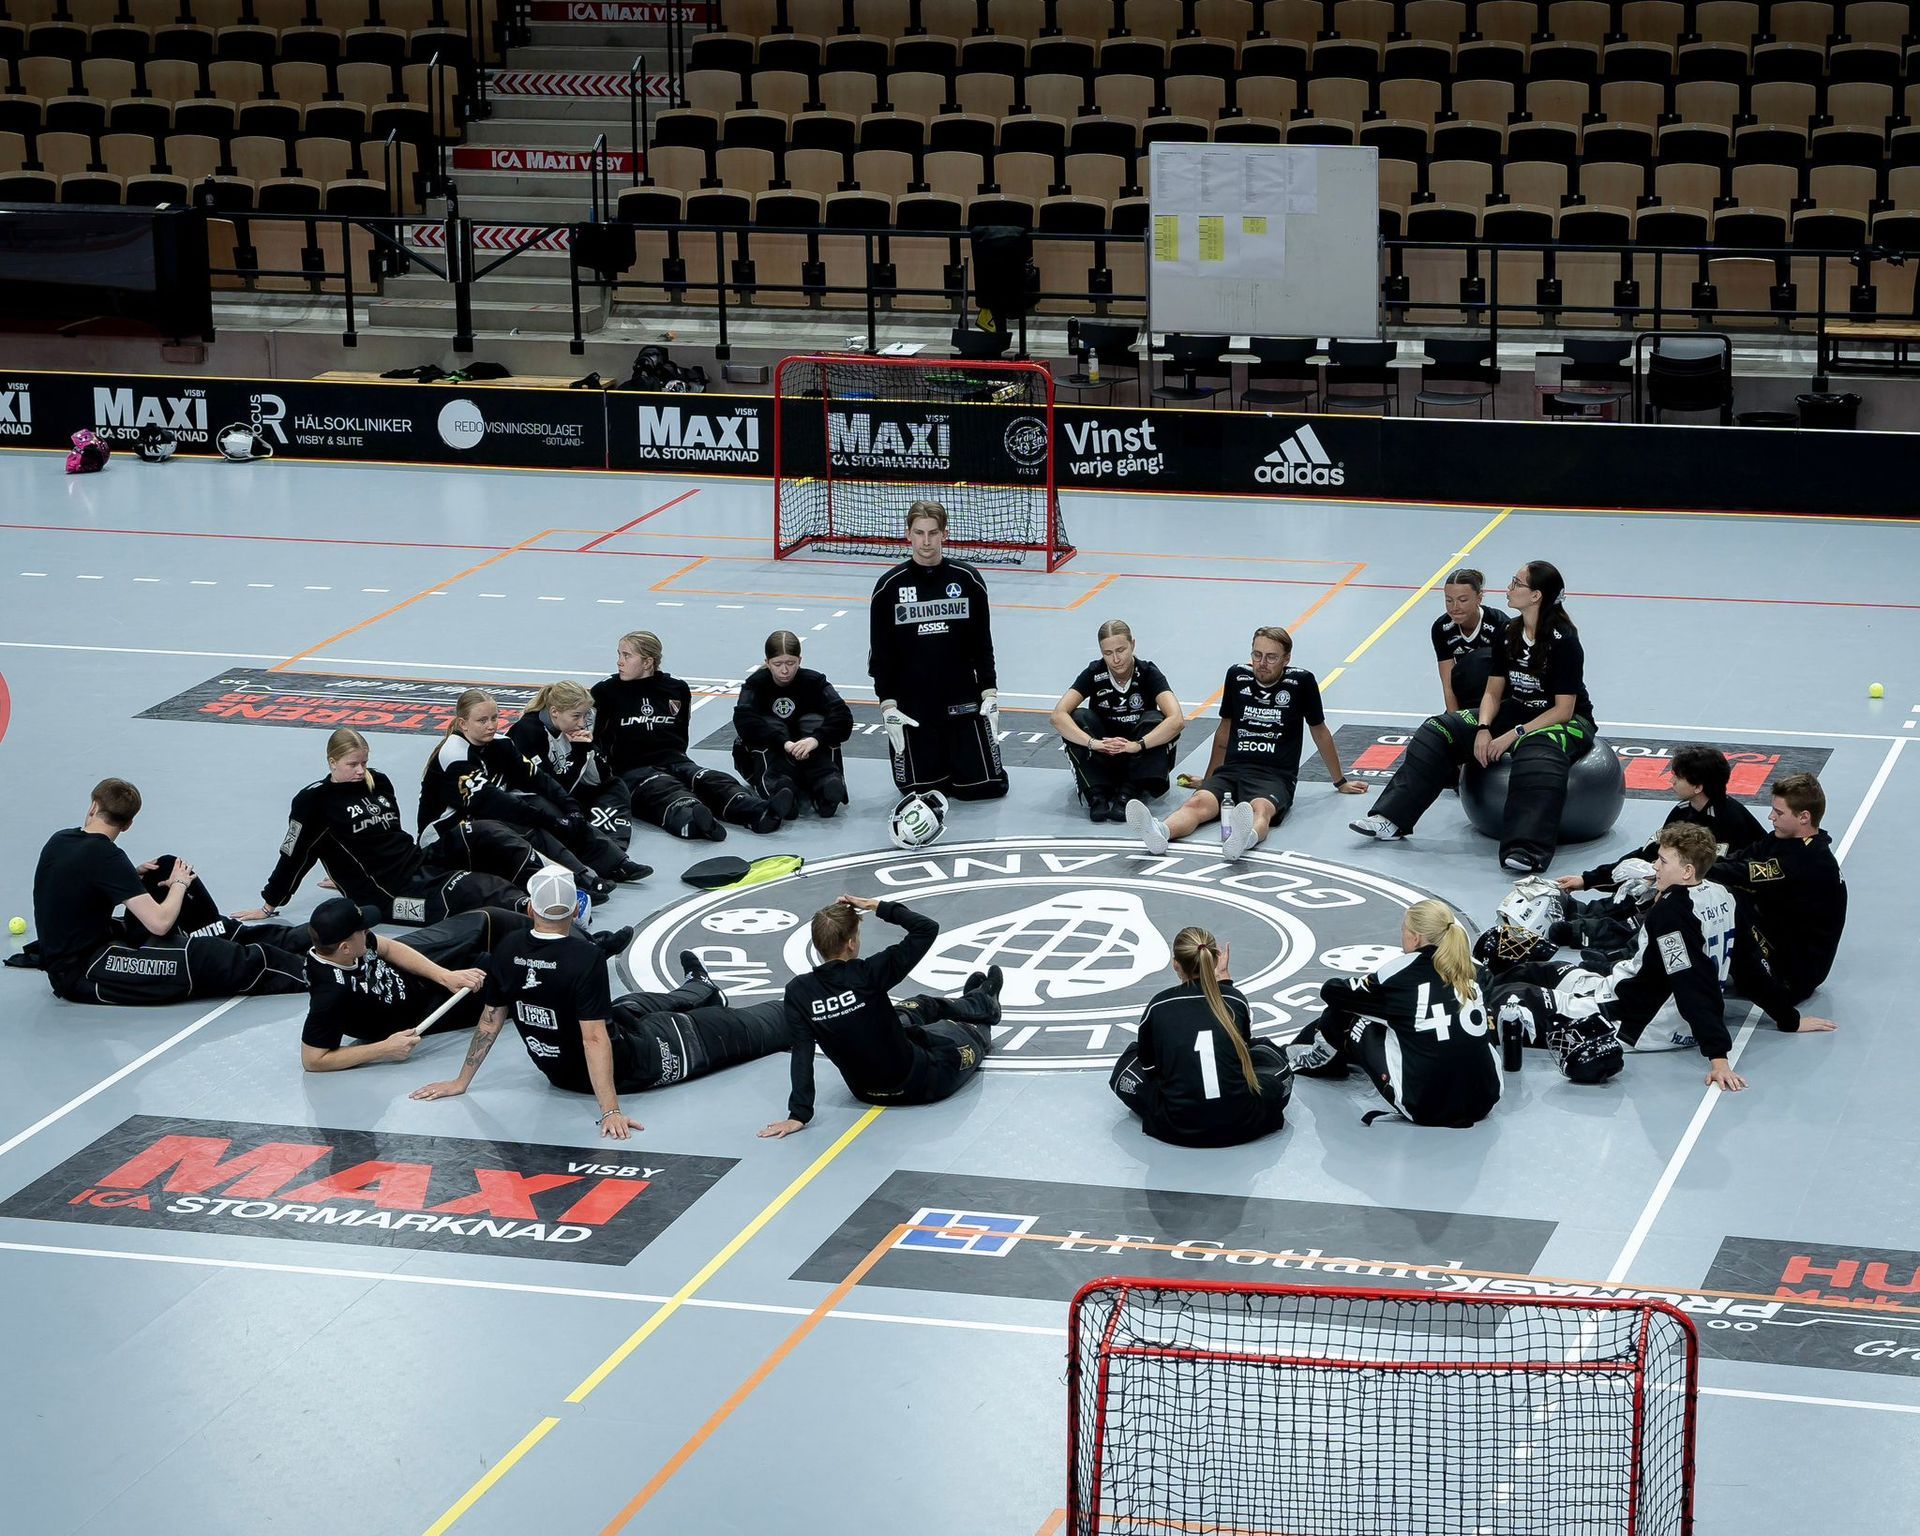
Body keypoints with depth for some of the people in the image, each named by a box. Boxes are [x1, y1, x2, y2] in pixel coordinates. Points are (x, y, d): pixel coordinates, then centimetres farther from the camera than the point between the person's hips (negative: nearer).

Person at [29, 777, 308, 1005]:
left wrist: (132, 878, 9)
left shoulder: (59, 840, 2)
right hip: (80, 974, -9)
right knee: (201, 956, -22)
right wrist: (179, 885, -5)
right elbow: (159, 922, -24)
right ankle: (303, 973, -15)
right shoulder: (105, 856, -22)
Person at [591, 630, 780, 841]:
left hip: (674, 761, 4)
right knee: (666, 791, -38)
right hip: (632, 769, -4)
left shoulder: (676, 689, 17)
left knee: (713, 781, -27)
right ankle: (692, 818, -71)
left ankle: (759, 812, -54)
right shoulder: (606, 691, 9)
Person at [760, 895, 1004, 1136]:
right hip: (921, 1083, -5)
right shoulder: (868, 973, -29)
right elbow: (928, 929, -24)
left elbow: (802, 1054, -20)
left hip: (864, 1091, 5)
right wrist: (880, 907, -17)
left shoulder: (798, 992, -18)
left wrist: (798, 1114, -19)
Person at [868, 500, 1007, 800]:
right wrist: (887, 703, -6)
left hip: (962, 699, 1)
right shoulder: (889, 587, -4)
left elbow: (983, 643, 5)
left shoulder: (967, 580, -2)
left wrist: (990, 692, -1)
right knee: (918, 788, -3)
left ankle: (956, 751, 29)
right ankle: (934, 758, 30)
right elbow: (880, 652, 0)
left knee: (987, 786, -2)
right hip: (912, 705, -1)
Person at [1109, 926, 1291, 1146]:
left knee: (1129, 1062, 25)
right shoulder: (1235, 1000, 5)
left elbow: (1147, 1064, 15)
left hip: (1179, 1130, -2)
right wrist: (1224, 978, 38)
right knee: (1269, 1054, 30)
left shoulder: (1158, 1006, 1)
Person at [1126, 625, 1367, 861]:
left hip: (1275, 776, -3)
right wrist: (1209, 780, 34)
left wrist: (1340, 782, 28)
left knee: (1261, 808, -40)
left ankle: (1245, 837, -74)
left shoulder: (1301, 681, 3)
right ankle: (1159, 832, -62)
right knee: (1198, 802, -31)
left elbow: (1320, 732, 17)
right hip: (1232, 770, 3)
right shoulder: (1237, 675, 11)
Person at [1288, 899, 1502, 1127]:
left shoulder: (1401, 972, -6)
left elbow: (1331, 991, 8)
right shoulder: (1473, 970, 5)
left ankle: (1320, 1059, 43)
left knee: (1345, 1015, 13)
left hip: (1423, 1106, -5)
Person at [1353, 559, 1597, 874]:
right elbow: (1493, 692, 4)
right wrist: (1484, 729, -16)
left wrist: (1513, 735, -25)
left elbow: (1563, 710, -20)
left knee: (1538, 753, -43)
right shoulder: (1508, 633, 0)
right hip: (1515, 712, 7)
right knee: (1440, 731, -8)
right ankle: (1391, 819, -12)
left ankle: (1527, 852, -55)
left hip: (1568, 722, -7)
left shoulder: (1564, 641, -19)